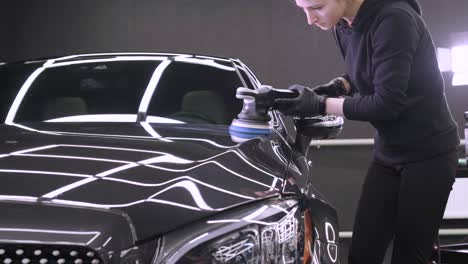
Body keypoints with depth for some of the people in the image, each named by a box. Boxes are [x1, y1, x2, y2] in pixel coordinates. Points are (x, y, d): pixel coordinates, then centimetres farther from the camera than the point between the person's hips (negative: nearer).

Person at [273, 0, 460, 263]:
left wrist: (320, 104, -20)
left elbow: (388, 102, -25)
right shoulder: (344, 27, 1)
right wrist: (340, 86, -3)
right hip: (387, 154, 7)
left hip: (429, 155, -7)